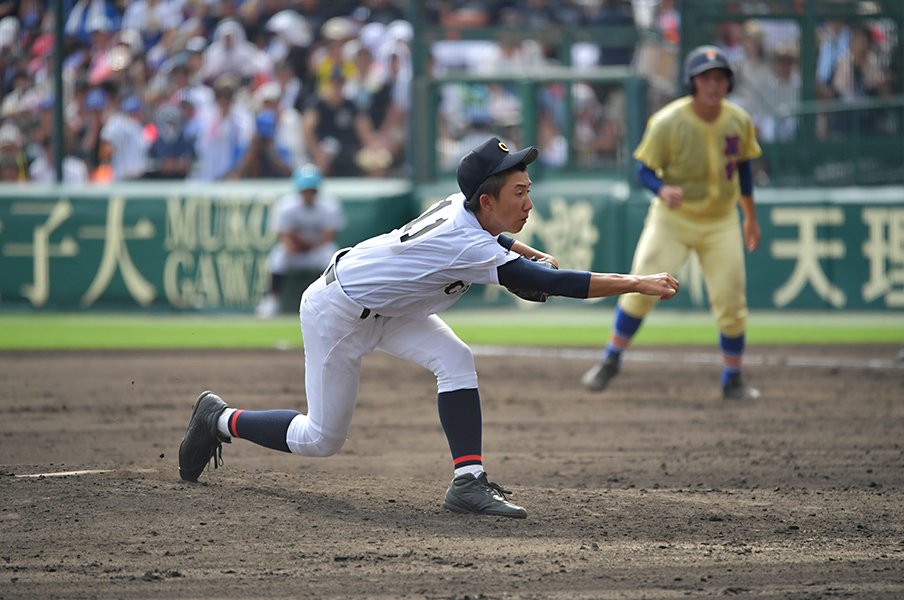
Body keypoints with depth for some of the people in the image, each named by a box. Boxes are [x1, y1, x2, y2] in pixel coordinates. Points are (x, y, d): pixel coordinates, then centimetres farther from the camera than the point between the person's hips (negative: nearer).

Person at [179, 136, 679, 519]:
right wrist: (636, 284, -40)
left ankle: (468, 480, -16)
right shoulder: (467, 246, -36)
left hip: (385, 306, 8)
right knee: (322, 439, 4)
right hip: (335, 311, -8)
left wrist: (530, 253, 1)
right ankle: (219, 420, 23)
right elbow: (549, 285, -41)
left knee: (455, 360, -14)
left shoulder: (464, 207, -11)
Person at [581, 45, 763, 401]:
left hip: (721, 222, 3)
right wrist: (663, 190, -34)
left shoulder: (739, 122, -8)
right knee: (641, 289, -11)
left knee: (731, 303, 0)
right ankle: (611, 361, 9)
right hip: (672, 218, -3)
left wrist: (751, 217, 15)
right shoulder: (667, 123, -19)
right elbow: (645, 170, -12)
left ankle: (733, 381, 17)